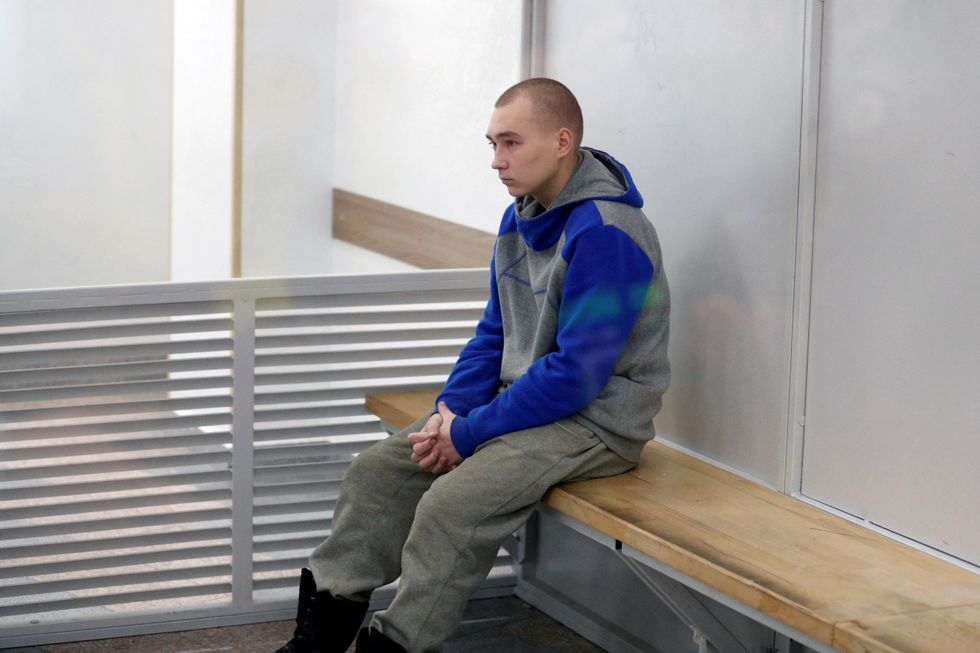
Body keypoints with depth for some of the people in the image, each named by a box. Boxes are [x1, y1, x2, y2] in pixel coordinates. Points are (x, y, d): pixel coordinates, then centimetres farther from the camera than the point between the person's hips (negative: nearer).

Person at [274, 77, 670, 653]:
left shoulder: (605, 233, -22)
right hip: (522, 400, 9)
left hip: (596, 419, -9)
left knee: (453, 502, -27)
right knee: (379, 469, 0)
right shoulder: (521, 218, 7)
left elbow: (577, 373, -24)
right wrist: (452, 408, -3)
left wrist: (469, 434, -19)